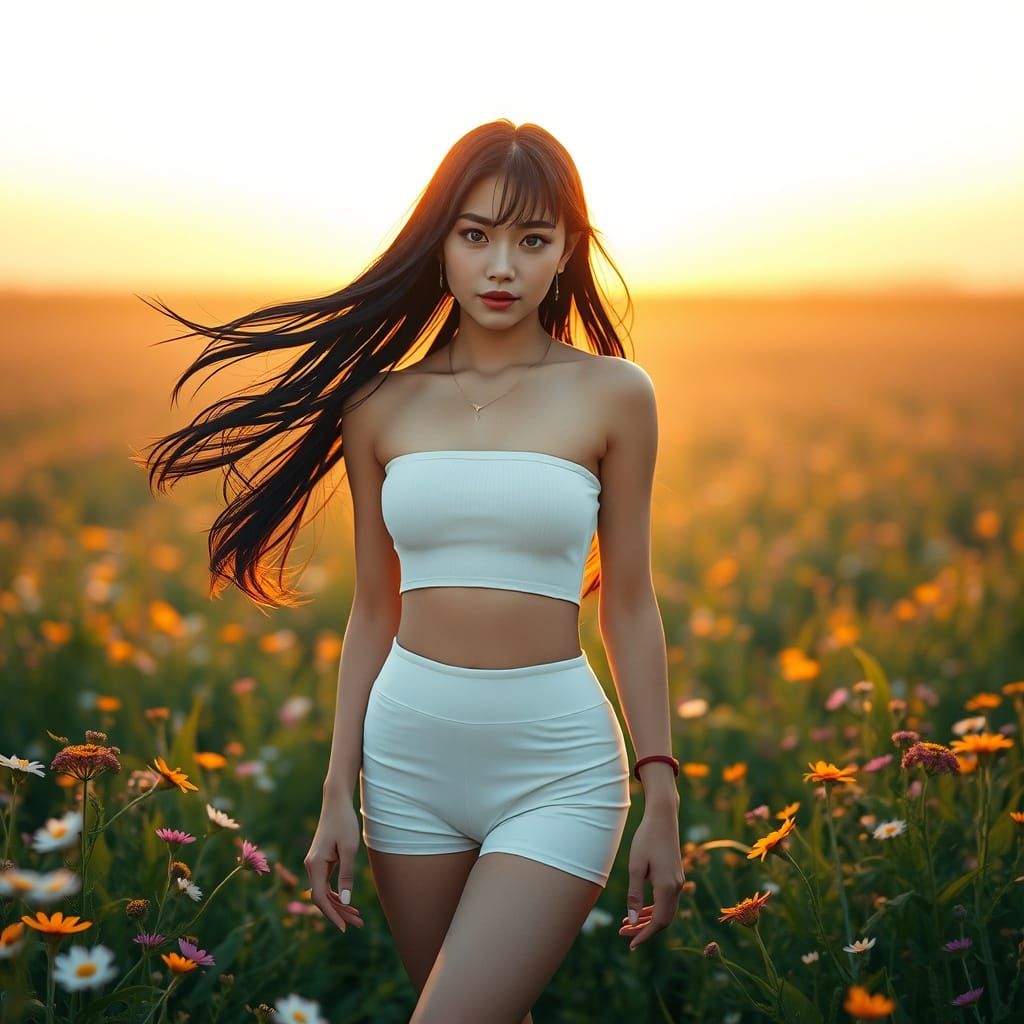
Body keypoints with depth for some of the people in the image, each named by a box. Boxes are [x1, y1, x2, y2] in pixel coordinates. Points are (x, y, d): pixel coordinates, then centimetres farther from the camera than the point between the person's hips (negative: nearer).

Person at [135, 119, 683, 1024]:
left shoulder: (611, 394, -3)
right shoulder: (381, 405, 3)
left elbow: (628, 604, 0)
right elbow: (373, 613, 7)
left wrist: (662, 800, -1)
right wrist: (338, 795, 5)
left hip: (556, 768, -3)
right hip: (409, 753, 3)